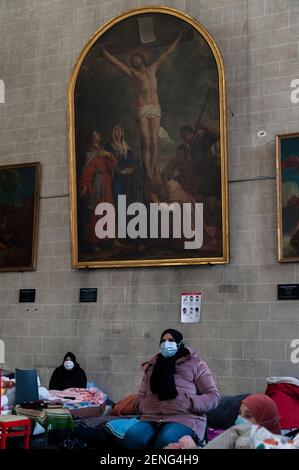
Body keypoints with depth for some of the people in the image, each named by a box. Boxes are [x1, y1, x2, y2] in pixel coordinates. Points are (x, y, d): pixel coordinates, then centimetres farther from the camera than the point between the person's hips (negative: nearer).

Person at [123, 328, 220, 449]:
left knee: (166, 441, -37)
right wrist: (145, 409, 6)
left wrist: (188, 403, -9)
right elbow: (141, 396, 29)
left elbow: (213, 396, 7)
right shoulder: (152, 365, 26)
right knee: (132, 436, -31)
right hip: (151, 419, 3)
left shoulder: (195, 363, 14)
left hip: (184, 419, -3)